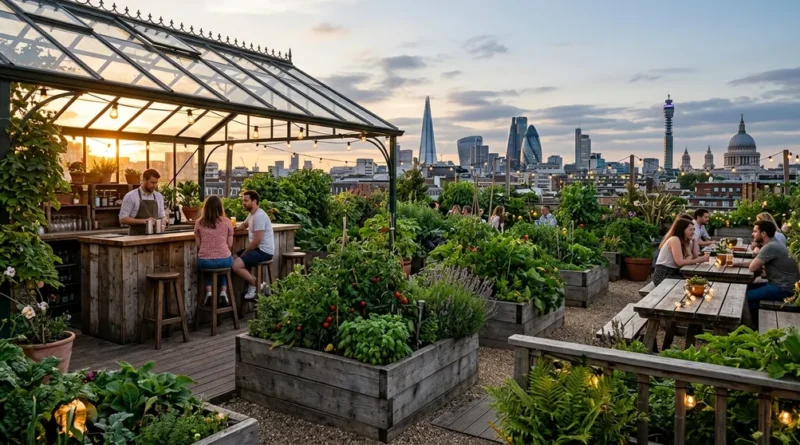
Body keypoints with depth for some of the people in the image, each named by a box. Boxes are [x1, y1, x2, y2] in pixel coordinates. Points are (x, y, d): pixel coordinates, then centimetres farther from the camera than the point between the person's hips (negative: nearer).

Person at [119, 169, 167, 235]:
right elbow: (123, 219, -9)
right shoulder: (131, 196, -6)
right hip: (136, 237, -5)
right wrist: (143, 221, -20)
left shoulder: (159, 196, 10)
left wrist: (163, 223, -6)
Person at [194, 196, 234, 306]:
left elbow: (198, 245, 9)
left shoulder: (199, 223, 3)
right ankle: (223, 292, 17)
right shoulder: (226, 221, 0)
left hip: (204, 261, 1)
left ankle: (208, 291, 16)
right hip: (224, 260, -1)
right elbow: (230, 245, 4)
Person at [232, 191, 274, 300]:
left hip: (264, 251, -11)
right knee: (233, 259, 13)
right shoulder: (251, 214, 13)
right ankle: (252, 284, 14)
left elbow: (257, 241, -23)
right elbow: (244, 225, 36)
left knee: (236, 265, -20)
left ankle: (256, 284, 0)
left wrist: (244, 253, -11)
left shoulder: (259, 216, -21)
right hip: (257, 248, 11)